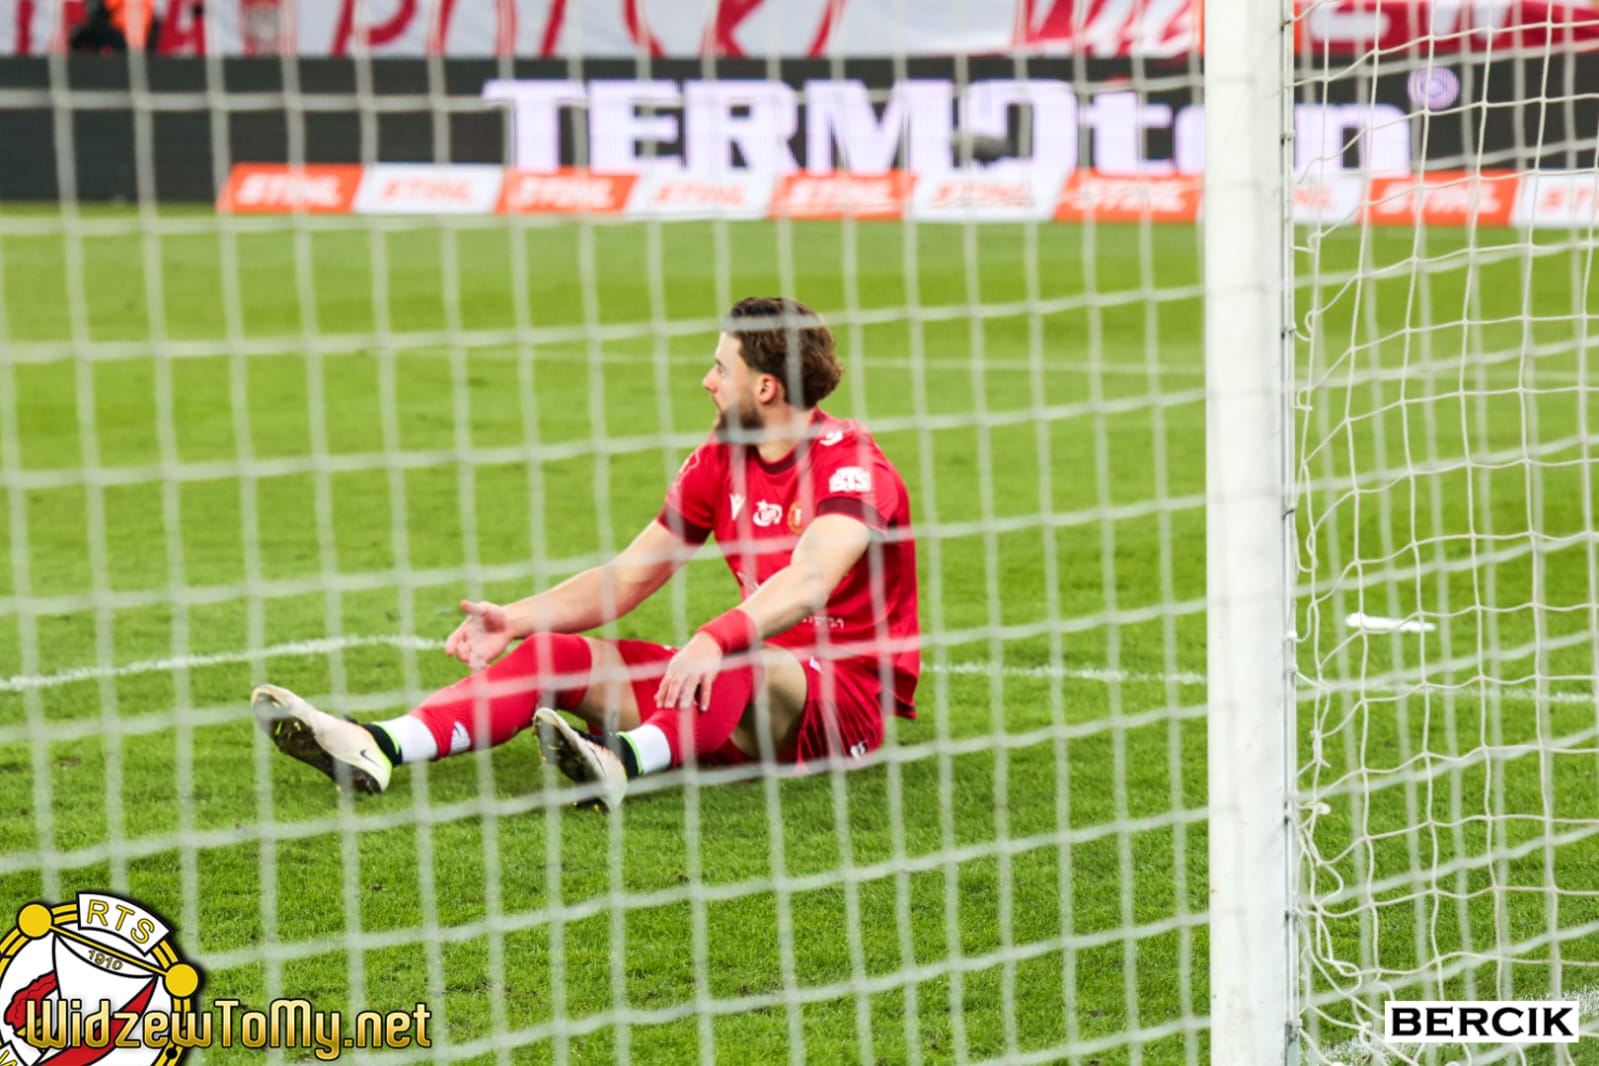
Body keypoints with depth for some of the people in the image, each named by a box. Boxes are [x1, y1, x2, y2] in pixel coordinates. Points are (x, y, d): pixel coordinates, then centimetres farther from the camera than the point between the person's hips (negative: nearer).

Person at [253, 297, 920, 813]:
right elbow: (626, 578, 14)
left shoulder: (851, 466, -13)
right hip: (740, 687, 7)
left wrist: (715, 640, -49)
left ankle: (622, 762, -66)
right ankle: (376, 749, -30)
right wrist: (517, 620, 0)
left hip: (845, 697, -7)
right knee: (560, 652, -10)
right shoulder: (719, 460, 11)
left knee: (741, 660, -40)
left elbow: (807, 585, -33)